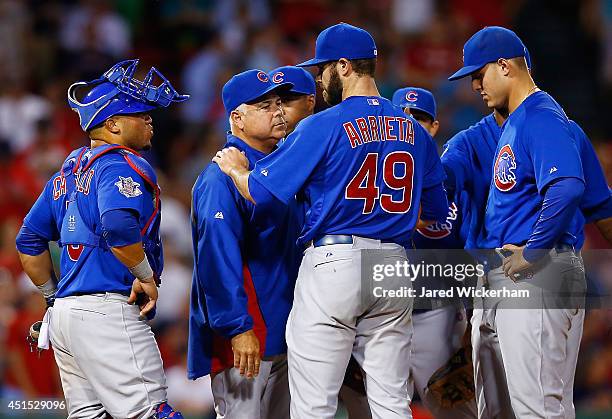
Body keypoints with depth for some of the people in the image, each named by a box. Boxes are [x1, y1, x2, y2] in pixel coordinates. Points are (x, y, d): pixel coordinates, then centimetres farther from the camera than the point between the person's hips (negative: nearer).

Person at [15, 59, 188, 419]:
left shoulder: (69, 171, 21)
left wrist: (54, 296, 29)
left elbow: (30, 241, 25)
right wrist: (147, 277, -14)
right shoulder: (124, 164, -7)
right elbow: (119, 226, -26)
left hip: (64, 310, 9)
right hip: (109, 309, -9)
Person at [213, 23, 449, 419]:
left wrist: (235, 167, 14)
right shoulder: (414, 130, 10)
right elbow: (438, 212, 17)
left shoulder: (323, 126, -7)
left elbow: (261, 192, -6)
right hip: (395, 267, 6)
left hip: (333, 264, -6)